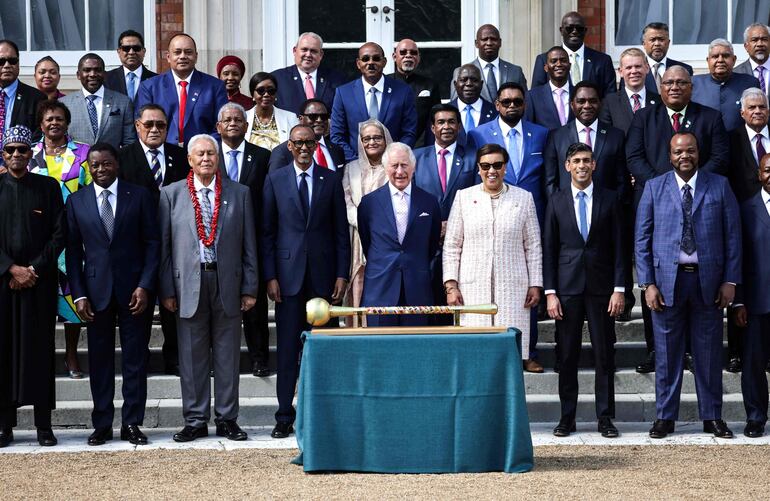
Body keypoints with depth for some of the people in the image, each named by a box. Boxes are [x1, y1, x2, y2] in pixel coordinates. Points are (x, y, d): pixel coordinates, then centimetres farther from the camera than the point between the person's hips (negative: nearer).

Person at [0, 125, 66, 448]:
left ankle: (44, 425, 3)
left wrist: (34, 269, -8)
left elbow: (59, 234, 2)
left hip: (39, 280, 0)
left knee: (40, 348, 0)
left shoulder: (48, 187, 7)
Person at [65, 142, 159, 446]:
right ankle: (102, 424, 12)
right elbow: (73, 251, 6)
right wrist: (79, 294, -2)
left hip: (134, 290, -1)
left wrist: (145, 286, -9)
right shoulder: (76, 201, 6)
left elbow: (152, 243, 0)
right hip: (96, 291, 1)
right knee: (99, 360, 5)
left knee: (135, 359, 2)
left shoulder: (139, 196, 2)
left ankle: (131, 423, 10)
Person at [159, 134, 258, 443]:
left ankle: (227, 419, 14)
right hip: (189, 284, -1)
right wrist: (167, 290, -1)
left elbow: (248, 246, 7)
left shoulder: (239, 194, 7)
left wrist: (250, 289, 2)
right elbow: (164, 246, 4)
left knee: (228, 355, 6)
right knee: (192, 356, 3)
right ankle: (195, 420, 11)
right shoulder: (171, 194, 5)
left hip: (228, 282, 1)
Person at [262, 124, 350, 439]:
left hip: (322, 275, 1)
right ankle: (285, 416, 6)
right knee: (287, 348, 0)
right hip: (289, 274, -1)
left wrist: (342, 274, 0)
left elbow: (341, 231, 7)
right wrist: (270, 276, -3)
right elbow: (267, 232, 4)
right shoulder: (275, 180, 5)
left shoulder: (331, 180, 7)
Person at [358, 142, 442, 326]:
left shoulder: (429, 202, 7)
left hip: (417, 291, 1)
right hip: (380, 289, -1)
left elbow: (433, 244, 14)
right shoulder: (369, 202, 4)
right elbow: (365, 243, 13)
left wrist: (419, 269, 13)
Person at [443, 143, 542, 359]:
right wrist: (451, 285, 0)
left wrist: (535, 285, 4)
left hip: (512, 289, 0)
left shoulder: (523, 198, 9)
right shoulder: (464, 197, 8)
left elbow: (533, 246, 10)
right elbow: (451, 246, 8)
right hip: (472, 288, 0)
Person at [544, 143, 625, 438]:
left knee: (604, 354, 2)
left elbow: (618, 247, 3)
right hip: (567, 287, 0)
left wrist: (619, 289, -5)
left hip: (601, 287, 0)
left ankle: (605, 417, 9)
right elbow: (549, 249, 5)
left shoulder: (609, 200, 4)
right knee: (567, 355, 3)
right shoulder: (557, 201, 6)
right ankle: (567, 417, 11)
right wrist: (550, 292, -2)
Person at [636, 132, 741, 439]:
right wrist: (647, 284, -4)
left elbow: (732, 235, 4)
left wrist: (730, 280, -2)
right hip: (667, 279, 0)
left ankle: (712, 417, 15)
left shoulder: (719, 186, 5)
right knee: (666, 353, 4)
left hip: (708, 280, 0)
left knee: (709, 351, 6)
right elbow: (642, 239, 3)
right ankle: (664, 417, 13)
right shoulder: (654, 188, 5)